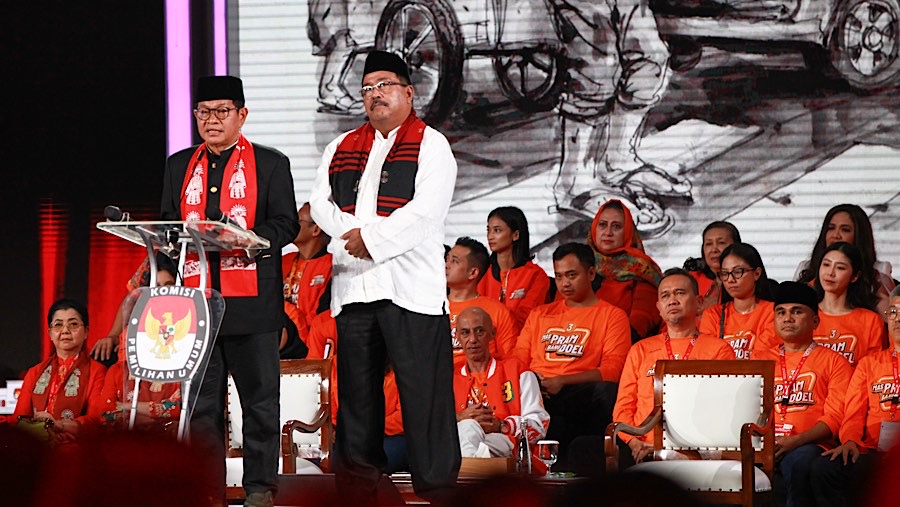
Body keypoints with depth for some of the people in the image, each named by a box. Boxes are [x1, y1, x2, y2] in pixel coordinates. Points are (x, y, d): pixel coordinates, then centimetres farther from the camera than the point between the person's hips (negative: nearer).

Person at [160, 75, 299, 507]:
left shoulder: (271, 164, 6)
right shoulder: (180, 165, 17)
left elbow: (285, 225, 0)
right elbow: (167, 226, 17)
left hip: (251, 301, -3)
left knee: (259, 397, 0)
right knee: (200, 401, 3)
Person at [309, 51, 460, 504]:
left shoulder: (430, 145, 3)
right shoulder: (342, 148, 20)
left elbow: (426, 209, -10)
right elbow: (320, 203, 11)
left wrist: (372, 239, -14)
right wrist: (353, 230, -8)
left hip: (411, 286, -5)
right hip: (353, 287, 6)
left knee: (424, 392, -8)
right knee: (356, 390, 7)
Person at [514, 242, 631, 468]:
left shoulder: (613, 316, 14)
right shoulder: (540, 314, 30)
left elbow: (612, 370, 0)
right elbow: (518, 360, 24)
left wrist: (561, 381, -12)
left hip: (578, 396, -2)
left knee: (606, 392, -38)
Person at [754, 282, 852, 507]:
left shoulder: (834, 361, 16)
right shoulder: (760, 360, 27)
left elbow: (834, 418, 3)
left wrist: (794, 442, -15)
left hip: (806, 446, -2)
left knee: (800, 460, -40)